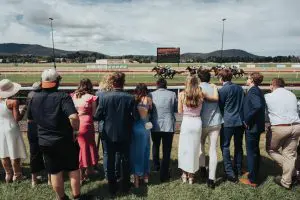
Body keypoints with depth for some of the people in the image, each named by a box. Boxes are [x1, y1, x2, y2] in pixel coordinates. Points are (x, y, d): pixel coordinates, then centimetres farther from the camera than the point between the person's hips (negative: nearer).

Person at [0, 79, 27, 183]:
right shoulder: (13, 102, -17)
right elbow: (17, 118, -16)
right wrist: (24, 110, -2)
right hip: (11, 129, -6)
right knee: (14, 153, 6)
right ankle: (17, 175, 16)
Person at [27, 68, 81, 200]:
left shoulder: (34, 98, -1)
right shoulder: (63, 97, -19)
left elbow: (30, 119, 11)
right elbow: (74, 117, -32)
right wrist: (76, 128, -14)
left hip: (45, 141, 4)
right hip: (65, 140, -4)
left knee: (55, 172, 17)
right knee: (73, 169, 15)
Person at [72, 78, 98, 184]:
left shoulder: (73, 96, 6)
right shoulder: (91, 97, -6)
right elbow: (94, 113, -3)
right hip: (86, 125, -4)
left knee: (78, 148, 14)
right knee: (87, 147, 13)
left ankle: (80, 174, 25)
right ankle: (88, 169, 29)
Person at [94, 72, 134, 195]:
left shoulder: (104, 97, -12)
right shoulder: (130, 98, -14)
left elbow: (97, 116, -9)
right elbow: (134, 117, -11)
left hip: (109, 134, 1)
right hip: (125, 135, 0)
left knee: (110, 161, 14)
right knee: (125, 160, 15)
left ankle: (112, 187, 25)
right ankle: (125, 186, 28)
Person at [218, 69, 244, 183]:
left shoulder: (222, 90, -11)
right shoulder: (239, 88, 6)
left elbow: (221, 107, -4)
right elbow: (243, 104, 12)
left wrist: (223, 117, 12)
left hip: (228, 122, -6)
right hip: (240, 121, 6)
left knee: (225, 146, 3)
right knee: (238, 145, 18)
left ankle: (230, 174, 1)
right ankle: (238, 170, 30)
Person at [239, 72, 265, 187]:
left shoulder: (253, 91, -19)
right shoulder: (257, 90, 11)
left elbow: (258, 106, -34)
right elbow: (261, 106, 14)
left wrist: (247, 120, -23)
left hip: (252, 126, -10)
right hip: (256, 126, 10)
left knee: (251, 152, 1)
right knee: (255, 151, 21)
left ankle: (252, 180, 13)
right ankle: (254, 173, 37)